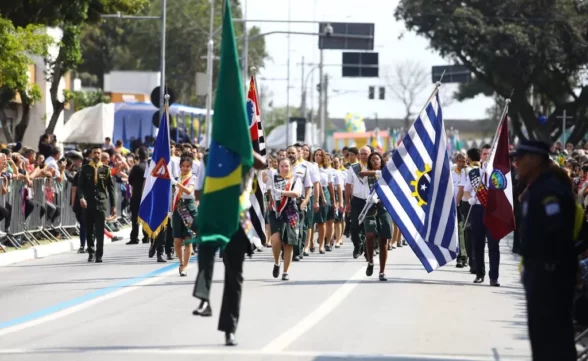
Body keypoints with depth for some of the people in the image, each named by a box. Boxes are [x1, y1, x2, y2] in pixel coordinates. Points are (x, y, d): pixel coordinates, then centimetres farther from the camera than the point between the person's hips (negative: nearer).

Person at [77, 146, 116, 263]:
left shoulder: (105, 169, 5)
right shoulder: (85, 169, 7)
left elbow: (111, 188, 6)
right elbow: (80, 185, 3)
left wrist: (113, 205, 3)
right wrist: (81, 197, -16)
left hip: (101, 203, -1)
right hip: (88, 203, 1)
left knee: (100, 231, -6)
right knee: (89, 230, 6)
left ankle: (99, 255, -2)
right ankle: (91, 252, 18)